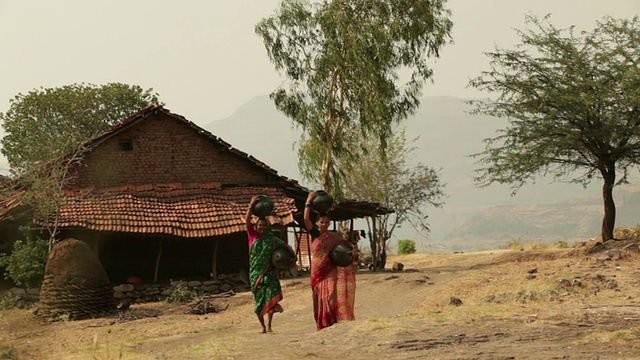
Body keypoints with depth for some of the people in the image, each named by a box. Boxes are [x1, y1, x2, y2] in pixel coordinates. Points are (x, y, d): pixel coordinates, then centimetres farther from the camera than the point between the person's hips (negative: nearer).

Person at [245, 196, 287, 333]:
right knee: (259, 299, 3)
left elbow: (284, 247, 8)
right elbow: (247, 220, -6)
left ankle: (268, 325, -13)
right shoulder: (252, 236, 4)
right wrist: (251, 205, -15)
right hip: (256, 272, 0)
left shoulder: (272, 239, 5)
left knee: (271, 297, -13)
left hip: (269, 272, 0)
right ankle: (263, 326, 15)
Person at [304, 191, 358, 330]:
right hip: (318, 272, 1)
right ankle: (323, 324, 8)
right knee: (321, 298, 3)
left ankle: (337, 321, -11)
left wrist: (354, 250, -23)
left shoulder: (334, 237, 5)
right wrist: (308, 202, -13)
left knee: (333, 296, -10)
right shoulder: (314, 234, 5)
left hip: (331, 271, -1)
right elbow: (306, 219, -8)